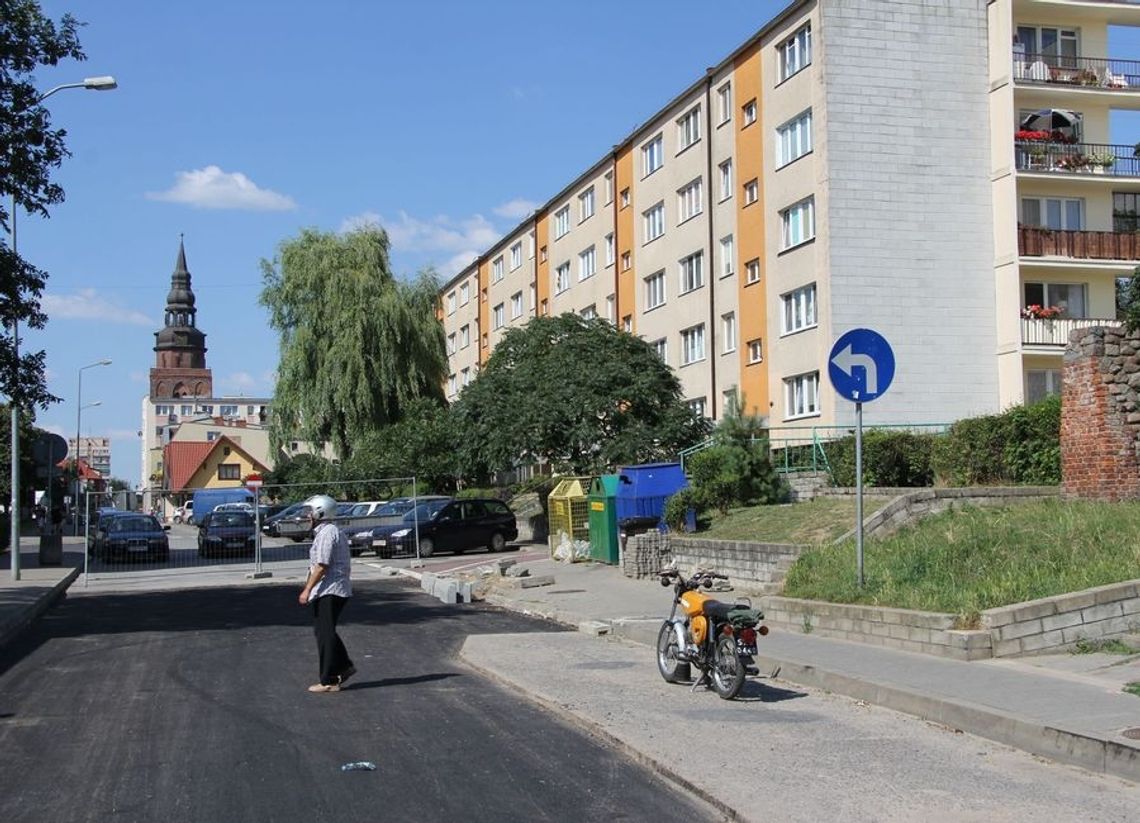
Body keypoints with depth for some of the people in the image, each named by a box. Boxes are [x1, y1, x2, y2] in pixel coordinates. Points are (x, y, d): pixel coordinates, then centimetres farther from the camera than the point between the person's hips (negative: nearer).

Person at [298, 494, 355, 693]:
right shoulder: (334, 532, 17)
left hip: (329, 592, -10)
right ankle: (344, 667, 20)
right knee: (324, 631, 18)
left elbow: (321, 566, -21)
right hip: (336, 590, 10)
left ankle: (328, 681, 0)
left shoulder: (326, 533, -16)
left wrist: (307, 590, -18)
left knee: (325, 634, -4)